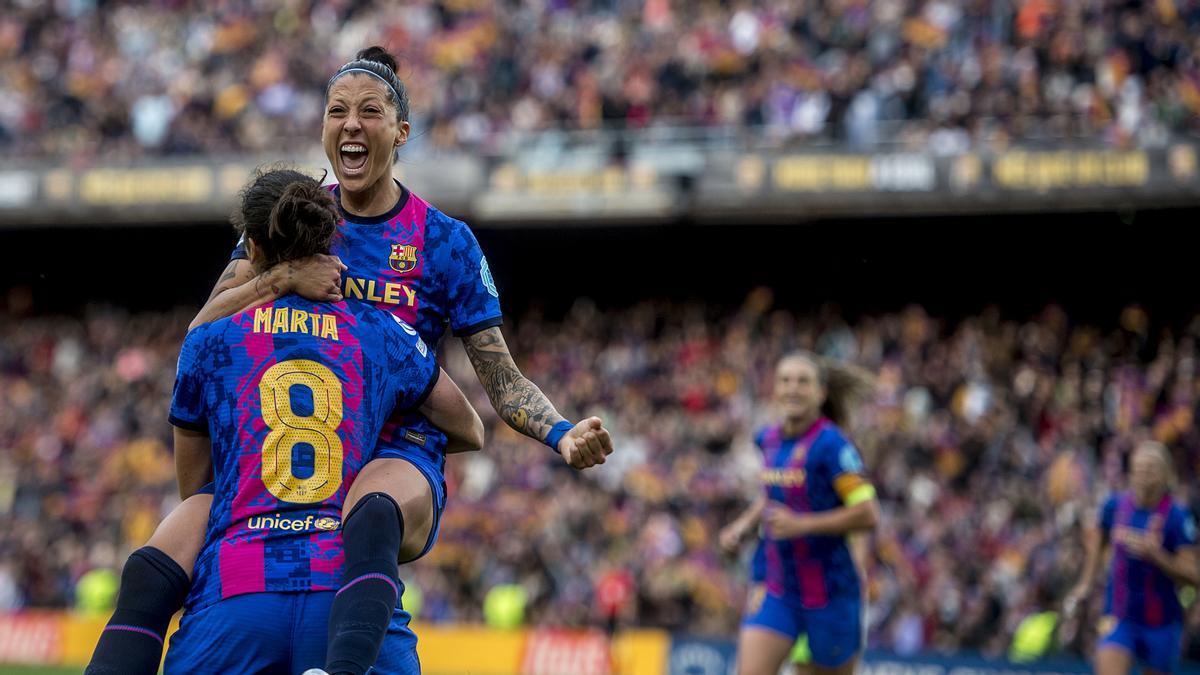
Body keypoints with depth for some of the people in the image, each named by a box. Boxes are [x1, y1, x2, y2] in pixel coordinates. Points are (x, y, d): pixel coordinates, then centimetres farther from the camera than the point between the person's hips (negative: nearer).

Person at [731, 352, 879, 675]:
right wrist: (747, 523, 9)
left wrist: (801, 524, -25)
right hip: (778, 588, 5)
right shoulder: (768, 440, 5)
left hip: (829, 592, -5)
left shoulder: (830, 444, -15)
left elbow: (867, 513, -21)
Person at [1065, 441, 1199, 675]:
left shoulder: (1177, 517, -15)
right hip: (1118, 618, 2)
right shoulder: (1115, 505, -3)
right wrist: (1086, 583, 17)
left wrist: (1156, 555, -31)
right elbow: (1099, 540, 21)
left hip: (1161, 623, -2)